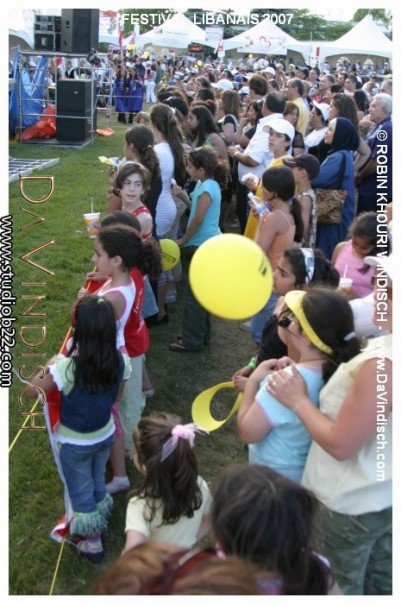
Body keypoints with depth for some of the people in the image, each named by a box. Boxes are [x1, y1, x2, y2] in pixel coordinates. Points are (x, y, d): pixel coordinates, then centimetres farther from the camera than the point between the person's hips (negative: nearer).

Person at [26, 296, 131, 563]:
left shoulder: (68, 365, -34)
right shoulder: (120, 361, -19)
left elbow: (32, 391, -21)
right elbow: (116, 397, -3)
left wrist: (49, 366, -7)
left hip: (75, 443, -4)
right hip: (105, 435, 4)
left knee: (81, 491, 20)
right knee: (98, 481, 29)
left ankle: (92, 543, 40)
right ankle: (99, 525, 52)